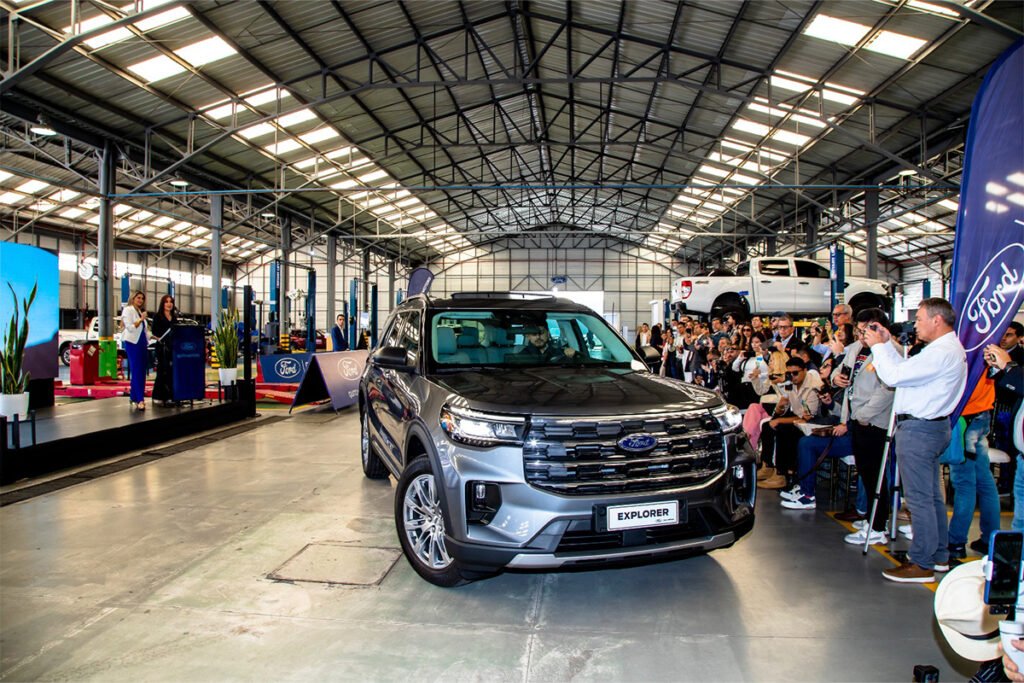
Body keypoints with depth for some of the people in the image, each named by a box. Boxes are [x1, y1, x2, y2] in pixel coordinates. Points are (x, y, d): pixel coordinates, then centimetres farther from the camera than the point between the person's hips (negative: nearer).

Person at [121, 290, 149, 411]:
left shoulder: (141, 312, 19)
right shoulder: (128, 310, -2)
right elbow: (130, 327, -13)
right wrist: (141, 319, -19)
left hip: (142, 343, 8)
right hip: (132, 343, -8)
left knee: (141, 372, 6)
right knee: (137, 372, -12)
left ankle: (134, 398, 14)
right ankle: (140, 400, -17)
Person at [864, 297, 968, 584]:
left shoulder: (942, 352, -20)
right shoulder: (948, 348, 15)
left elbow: (894, 376, -22)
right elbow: (906, 369, 16)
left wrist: (878, 346, -9)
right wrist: (887, 343, 13)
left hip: (918, 429, -11)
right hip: (931, 425, 11)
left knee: (919, 498, -4)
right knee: (932, 495, 18)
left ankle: (922, 564, 3)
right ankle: (939, 555, 28)